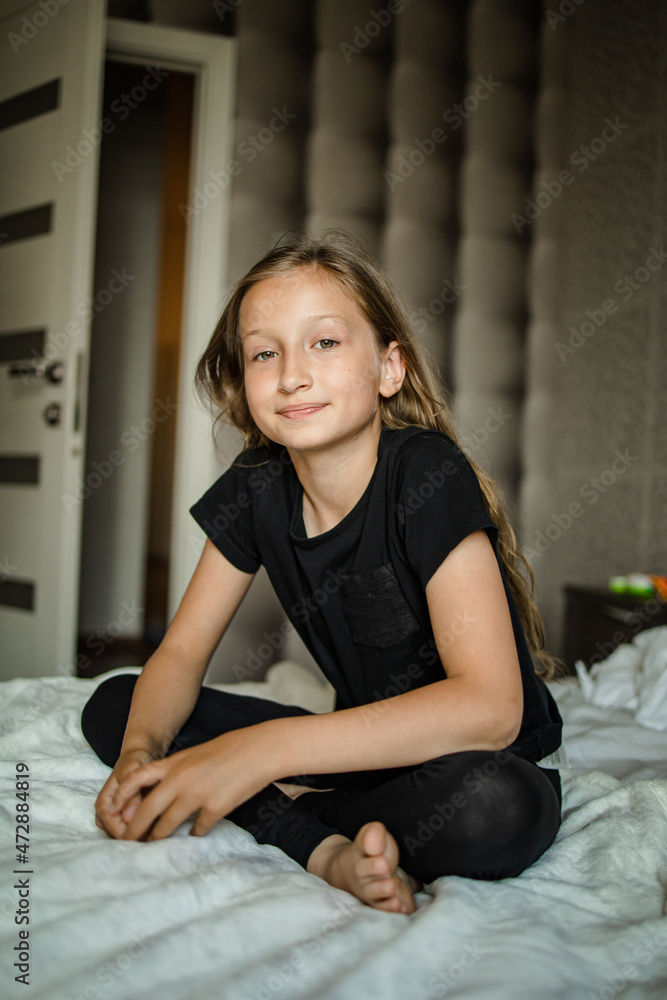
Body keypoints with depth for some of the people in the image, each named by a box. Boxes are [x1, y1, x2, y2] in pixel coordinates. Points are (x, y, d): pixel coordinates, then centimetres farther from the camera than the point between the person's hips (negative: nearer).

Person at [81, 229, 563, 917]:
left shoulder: (429, 476, -22)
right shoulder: (258, 488, -5)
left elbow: (490, 707, -31)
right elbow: (181, 653, 0)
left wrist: (262, 751, -36)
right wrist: (141, 749, -24)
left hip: (472, 756, -5)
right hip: (366, 745, 5)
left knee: (494, 810, -41)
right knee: (113, 709, -6)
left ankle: (279, 814, -15)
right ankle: (333, 850, -19)